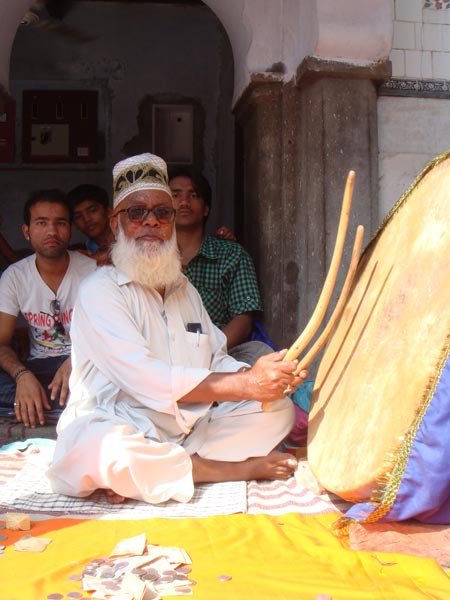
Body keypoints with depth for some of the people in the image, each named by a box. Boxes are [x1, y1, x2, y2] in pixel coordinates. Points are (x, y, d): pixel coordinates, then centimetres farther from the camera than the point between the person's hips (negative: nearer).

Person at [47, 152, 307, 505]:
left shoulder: (185, 289, 18)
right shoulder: (100, 290, -8)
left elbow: (218, 363, 14)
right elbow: (146, 380, -20)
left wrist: (262, 374, -10)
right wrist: (247, 385, -21)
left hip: (188, 430, 7)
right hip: (122, 432, -6)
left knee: (279, 407, -6)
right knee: (95, 449, -38)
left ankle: (139, 477, -17)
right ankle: (240, 469, -17)